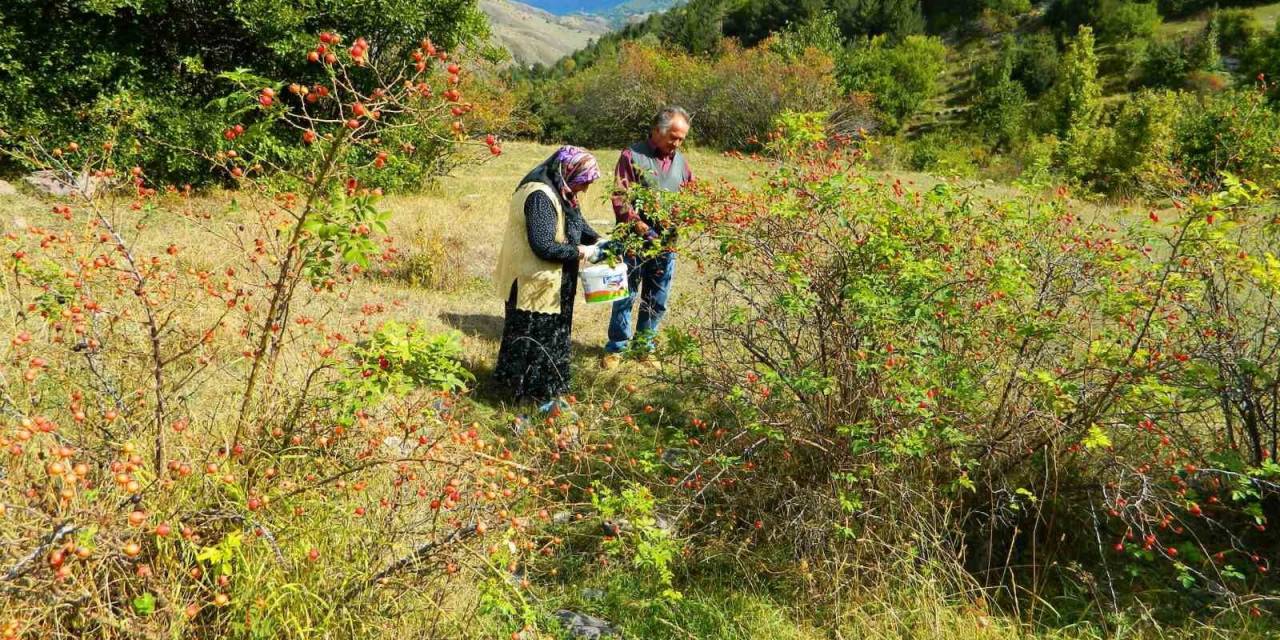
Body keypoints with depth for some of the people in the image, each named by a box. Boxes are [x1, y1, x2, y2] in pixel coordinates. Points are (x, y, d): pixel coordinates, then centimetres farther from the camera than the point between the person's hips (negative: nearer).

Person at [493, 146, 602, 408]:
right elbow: (543, 245, -30)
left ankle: (546, 388, 34)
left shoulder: (560, 194, 6)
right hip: (536, 285, -10)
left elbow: (577, 223, 21)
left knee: (552, 335, 20)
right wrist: (579, 252, -18)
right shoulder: (541, 196, -26)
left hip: (553, 284, 10)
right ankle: (538, 393, 17)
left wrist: (598, 240, 4)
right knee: (537, 337, 3)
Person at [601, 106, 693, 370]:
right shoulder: (633, 156, -6)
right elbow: (620, 198, -12)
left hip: (667, 244, 5)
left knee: (657, 301, 12)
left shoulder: (680, 161, 10)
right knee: (625, 297, 5)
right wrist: (640, 227, -21)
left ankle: (645, 346, 27)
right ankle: (616, 348, 19)